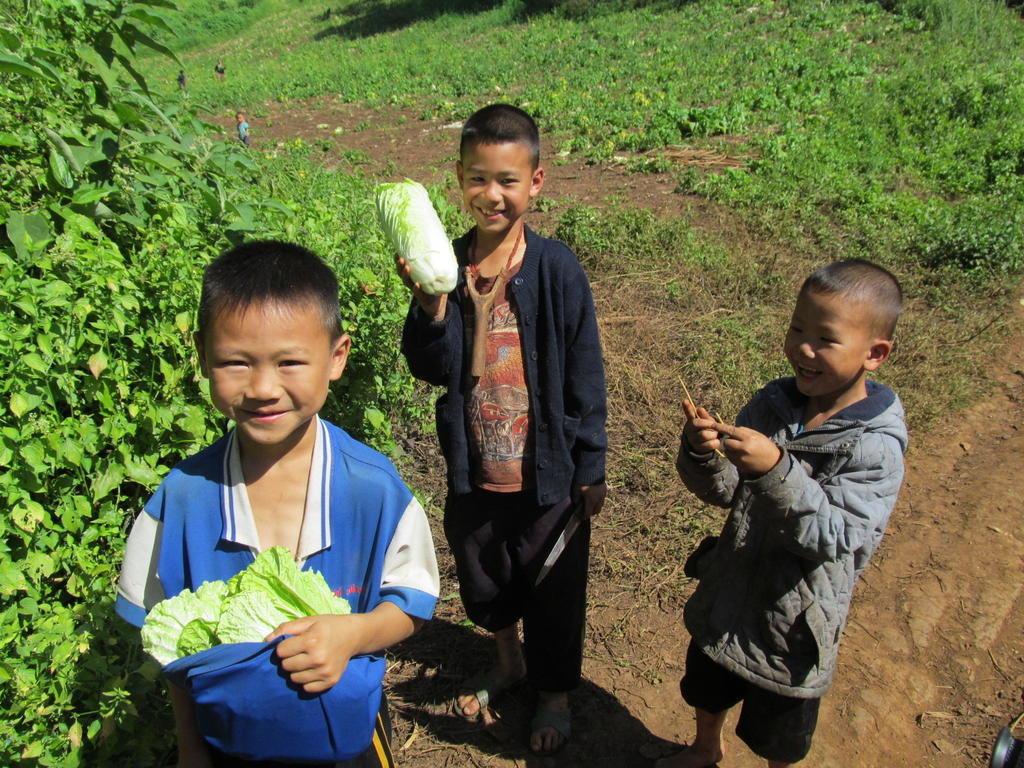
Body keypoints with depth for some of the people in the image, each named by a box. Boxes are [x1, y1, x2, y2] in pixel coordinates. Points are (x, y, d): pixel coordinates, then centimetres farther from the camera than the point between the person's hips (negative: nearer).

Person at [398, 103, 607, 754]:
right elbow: (431, 369, -13)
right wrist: (432, 304, -30)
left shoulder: (557, 268, -17)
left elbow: (585, 377, -10)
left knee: (552, 590, 17)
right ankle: (509, 659, 55)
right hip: (474, 469, 3)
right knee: (483, 580, 25)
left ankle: (555, 692, 45)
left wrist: (591, 469, -5)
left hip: (547, 472, -3)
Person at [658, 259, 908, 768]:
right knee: (707, 691, 31)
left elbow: (833, 536, -31)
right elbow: (724, 492, -7)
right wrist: (703, 453, -28)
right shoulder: (773, 403, -10)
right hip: (727, 593, 5)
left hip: (794, 621, -5)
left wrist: (776, 470, -45)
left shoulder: (876, 446, -23)